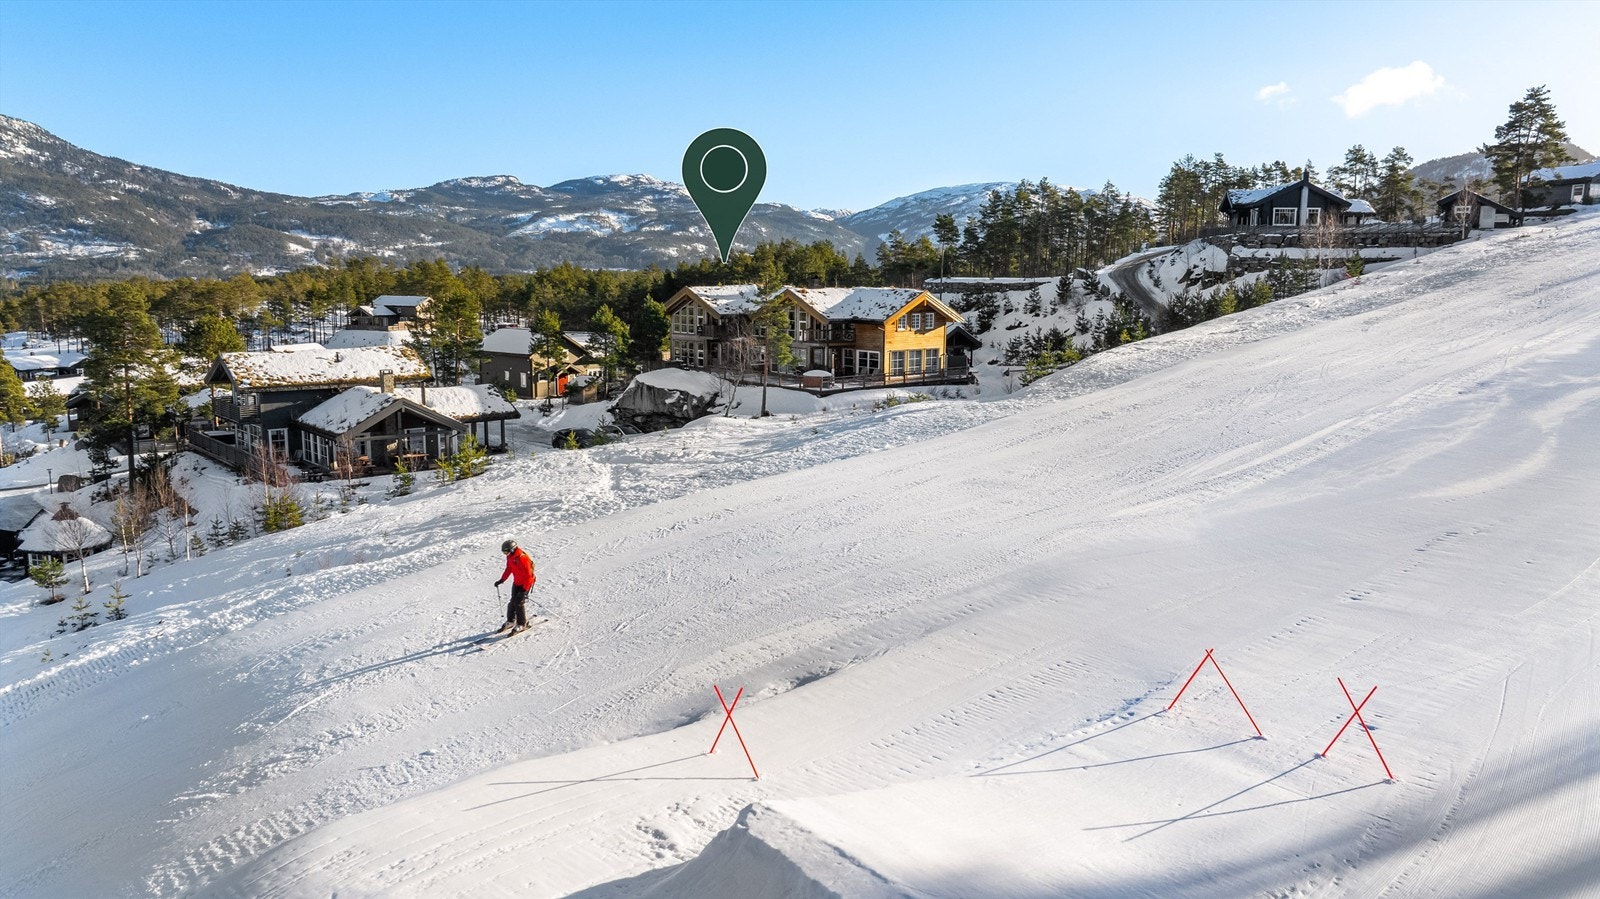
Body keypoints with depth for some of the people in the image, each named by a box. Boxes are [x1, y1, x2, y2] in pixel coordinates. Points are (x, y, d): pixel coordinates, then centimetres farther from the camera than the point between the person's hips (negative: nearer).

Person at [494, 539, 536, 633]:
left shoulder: (522, 558, -30)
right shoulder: (510, 557, -3)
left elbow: (528, 575, -27)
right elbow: (508, 569, 15)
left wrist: (524, 589, -28)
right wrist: (501, 580, 9)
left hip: (526, 583, -8)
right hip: (516, 582, 8)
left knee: (519, 602, -10)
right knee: (513, 601, 10)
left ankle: (522, 624, 1)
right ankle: (511, 621, 27)